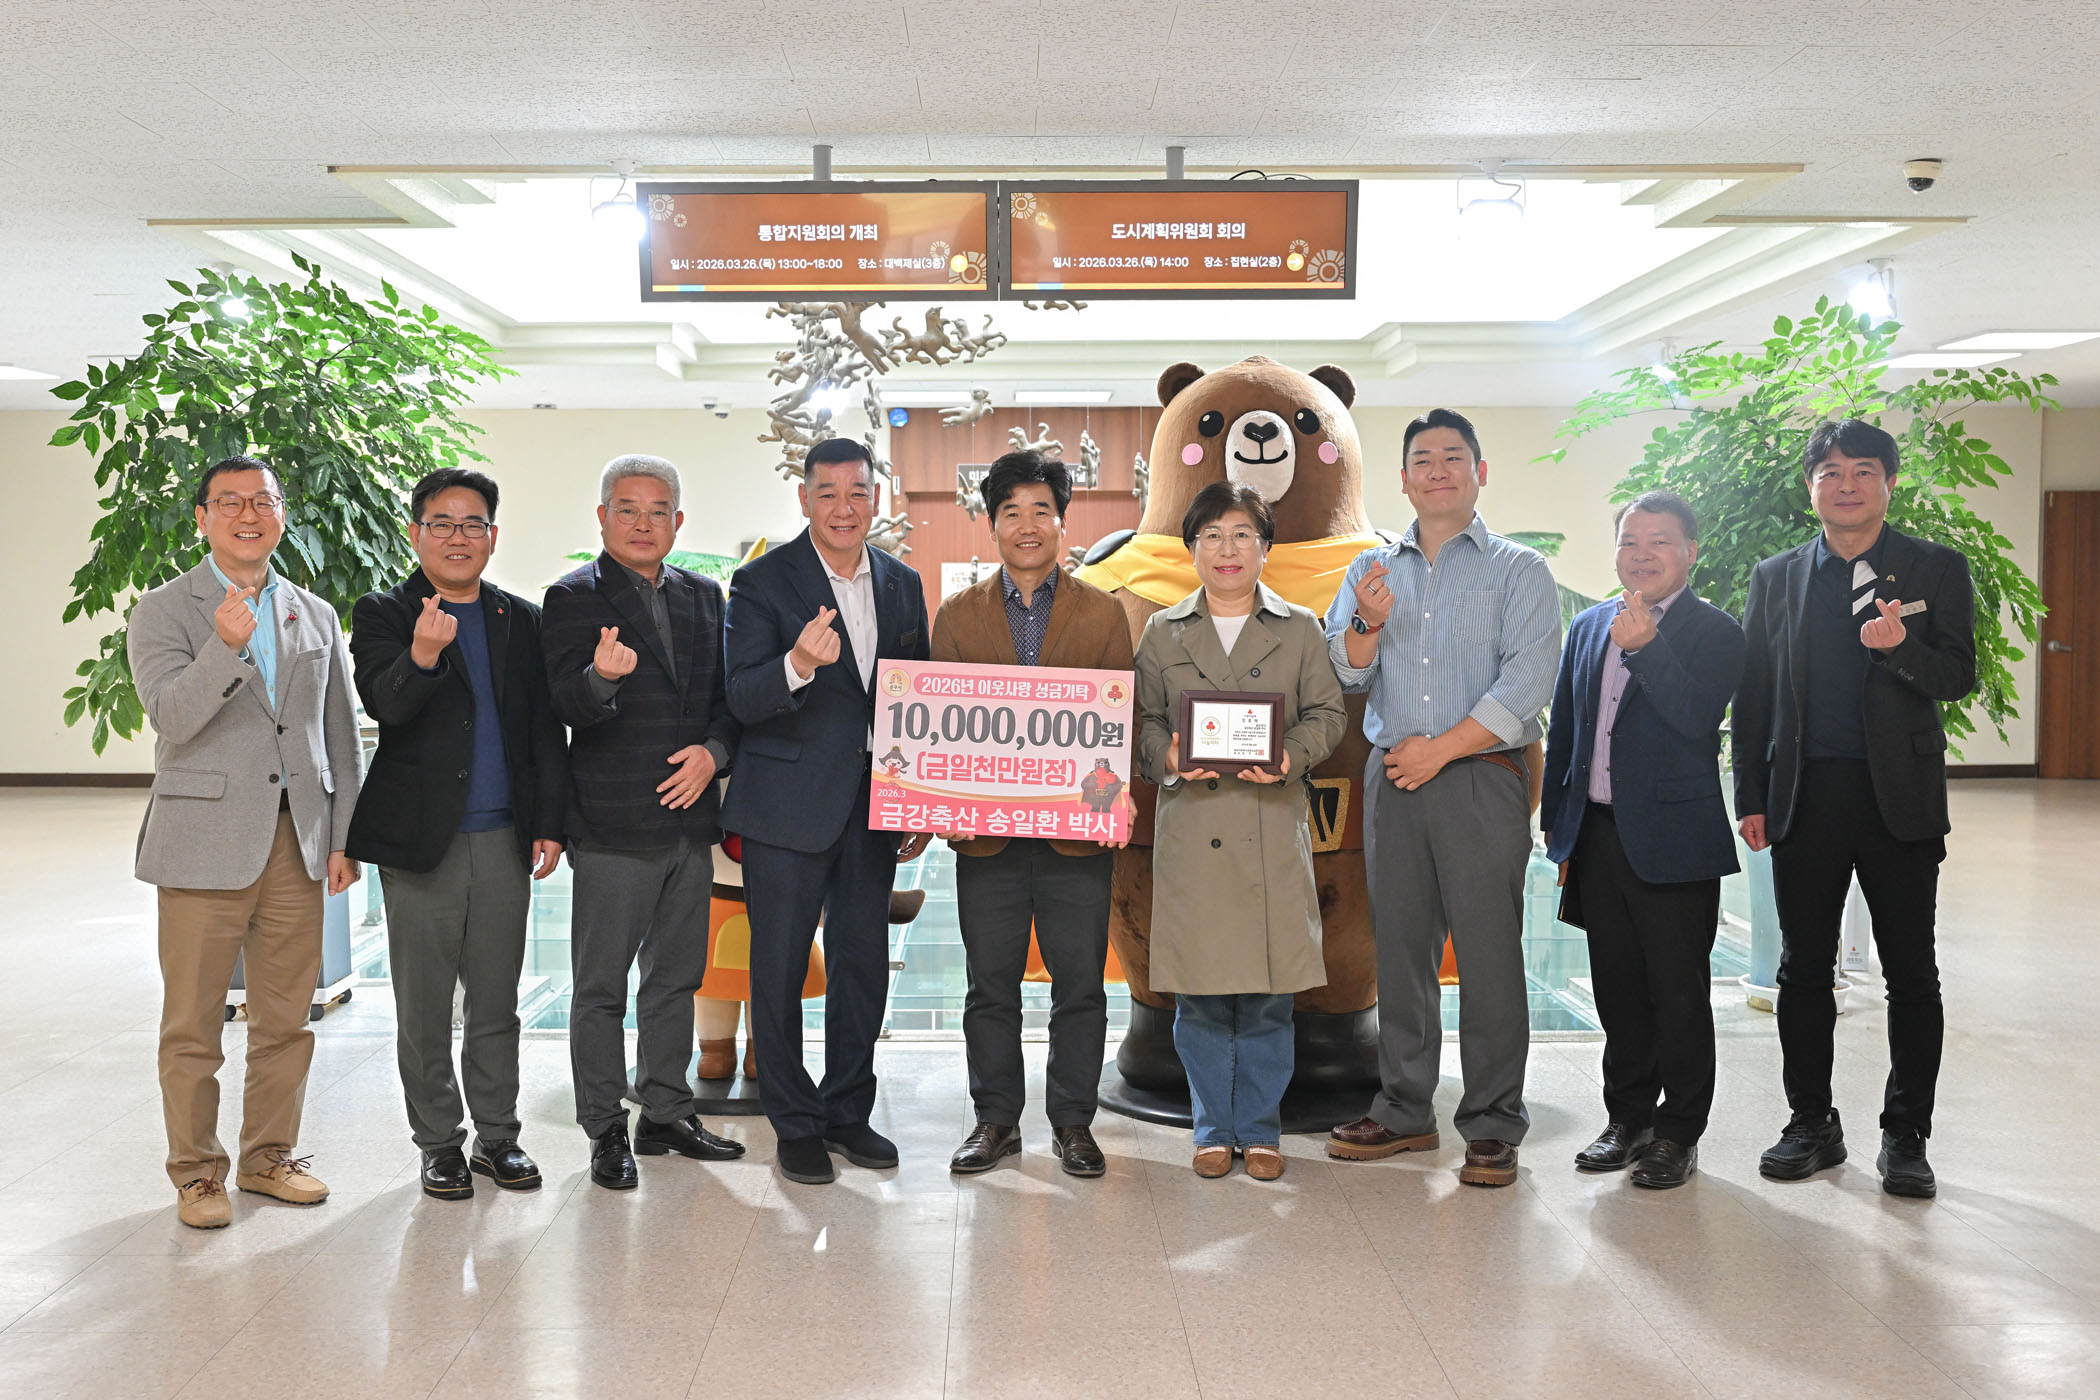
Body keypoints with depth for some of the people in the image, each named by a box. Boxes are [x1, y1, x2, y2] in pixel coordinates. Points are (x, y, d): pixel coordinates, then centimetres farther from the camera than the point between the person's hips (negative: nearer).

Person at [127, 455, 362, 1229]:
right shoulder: (163, 610, 1)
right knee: (193, 1023, 4)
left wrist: (344, 838, 8)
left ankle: (269, 1156, 24)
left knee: (286, 1017, 10)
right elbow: (171, 715, -14)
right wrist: (226, 646, -30)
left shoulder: (315, 616, 13)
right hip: (205, 842, -4)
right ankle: (196, 1172, 17)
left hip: (297, 844, 4)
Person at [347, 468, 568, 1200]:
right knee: (424, 1008, 7)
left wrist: (549, 825, 5)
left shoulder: (522, 620, 10)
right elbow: (384, 705, -18)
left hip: (504, 839, 3)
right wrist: (421, 657, -38)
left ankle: (497, 1134, 23)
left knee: (496, 1001, 11)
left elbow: (546, 731, 11)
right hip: (422, 839, -3)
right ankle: (439, 1143, 20)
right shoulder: (383, 615, 0)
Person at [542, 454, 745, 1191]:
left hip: (689, 819, 6)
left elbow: (730, 693, 13)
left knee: (677, 977, 15)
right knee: (601, 986, 2)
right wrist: (601, 676, -37)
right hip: (613, 826, -5)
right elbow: (569, 707, -16)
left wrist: (713, 751, -6)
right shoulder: (574, 598, -5)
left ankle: (667, 1112, 27)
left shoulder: (703, 596, 12)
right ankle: (606, 1131, 13)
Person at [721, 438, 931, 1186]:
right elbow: (743, 699, -15)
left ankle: (848, 1111, 27)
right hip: (788, 807, -4)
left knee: (864, 961, 12)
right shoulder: (763, 582, -7)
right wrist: (799, 664, -35)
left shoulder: (903, 584, 8)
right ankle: (795, 1123, 18)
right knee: (779, 967, 3)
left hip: (873, 806, 5)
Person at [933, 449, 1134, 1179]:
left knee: (1079, 982, 5)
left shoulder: (1103, 613, 6)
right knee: (990, 982, 8)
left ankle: (1073, 1121, 18)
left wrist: (1111, 797, -11)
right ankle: (996, 1119, 21)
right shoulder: (958, 614, 9)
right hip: (986, 828, 1)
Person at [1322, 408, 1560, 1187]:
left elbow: (1526, 682, -7)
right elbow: (1343, 675, 9)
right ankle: (1404, 1110, 18)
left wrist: (1442, 747, -11)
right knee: (1399, 946, 8)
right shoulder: (1372, 570, 15)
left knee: (1489, 953, -4)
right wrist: (1367, 624, -11)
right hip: (1392, 777, 4)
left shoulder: (1518, 570, 4)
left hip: (1482, 778, -3)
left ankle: (1493, 1127, 5)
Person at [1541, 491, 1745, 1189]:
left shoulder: (1715, 633, -5)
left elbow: (1696, 719, -20)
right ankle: (1628, 1117, 27)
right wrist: (1557, 826, 13)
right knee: (1618, 988, 14)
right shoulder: (1588, 626, 12)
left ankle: (1678, 1132, 16)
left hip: (1674, 841, -5)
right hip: (1599, 836, 5)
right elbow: (1563, 731, 15)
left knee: (1679, 992, 4)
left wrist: (1644, 647, -29)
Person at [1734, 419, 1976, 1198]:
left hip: (1901, 798, -2)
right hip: (1806, 800, 2)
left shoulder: (1936, 570, 4)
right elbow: (1753, 696, 10)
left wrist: (1902, 647, -23)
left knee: (1911, 973, 3)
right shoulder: (1776, 578, 10)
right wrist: (1751, 799, 4)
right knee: (1803, 969, 7)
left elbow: (1959, 677, -2)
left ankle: (1905, 1135, 15)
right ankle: (1812, 1124, 20)